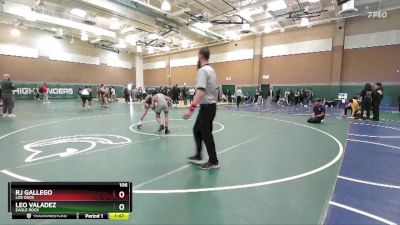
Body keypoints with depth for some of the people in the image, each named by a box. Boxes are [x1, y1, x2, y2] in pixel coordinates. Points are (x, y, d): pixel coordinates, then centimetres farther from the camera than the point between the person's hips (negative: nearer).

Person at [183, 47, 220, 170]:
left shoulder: (202, 70, -16)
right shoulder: (211, 70, 14)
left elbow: (201, 91, -29)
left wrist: (191, 109, -32)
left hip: (207, 106, -10)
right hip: (210, 105, 10)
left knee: (206, 134, 0)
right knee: (197, 130, 17)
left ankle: (213, 161, 13)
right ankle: (198, 156, 26)